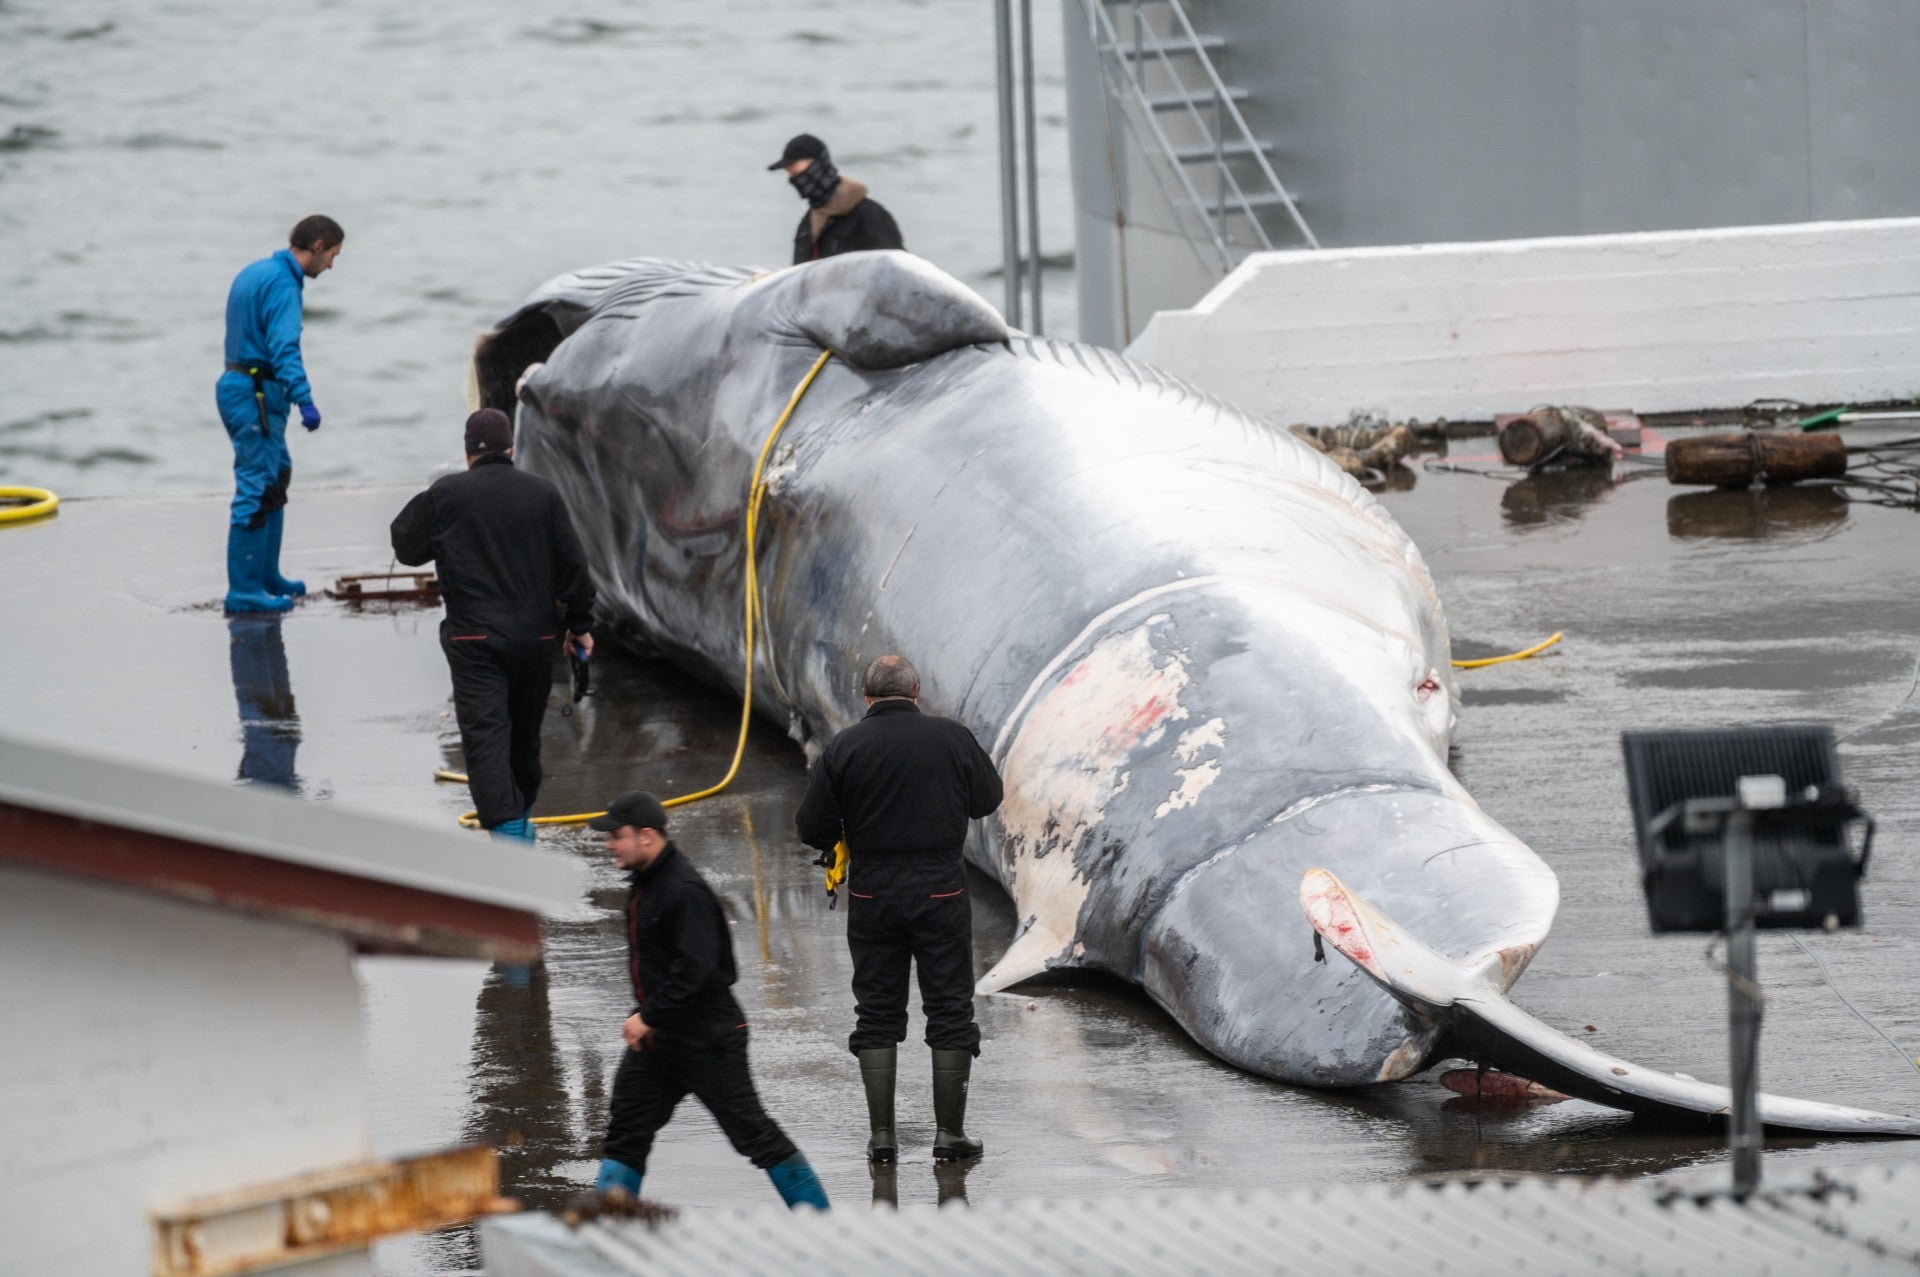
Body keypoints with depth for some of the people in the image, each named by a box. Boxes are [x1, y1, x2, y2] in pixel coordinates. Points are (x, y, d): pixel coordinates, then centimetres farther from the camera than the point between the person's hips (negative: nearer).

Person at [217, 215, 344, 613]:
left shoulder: (255, 273, 16)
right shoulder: (281, 283, -15)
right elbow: (284, 348, -26)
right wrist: (305, 401, -31)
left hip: (237, 385, 10)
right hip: (256, 396, -10)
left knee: (277, 475, 19)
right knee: (257, 490, -9)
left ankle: (267, 577, 24)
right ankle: (244, 591, -9)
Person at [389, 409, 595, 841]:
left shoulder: (445, 495, -4)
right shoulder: (542, 493, 2)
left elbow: (405, 547, 8)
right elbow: (572, 566, 5)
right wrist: (580, 625, 14)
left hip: (474, 638, -3)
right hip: (534, 636, 3)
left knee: (485, 734, -9)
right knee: (525, 734, 18)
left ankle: (506, 825, -23)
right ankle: (521, 818, 34)